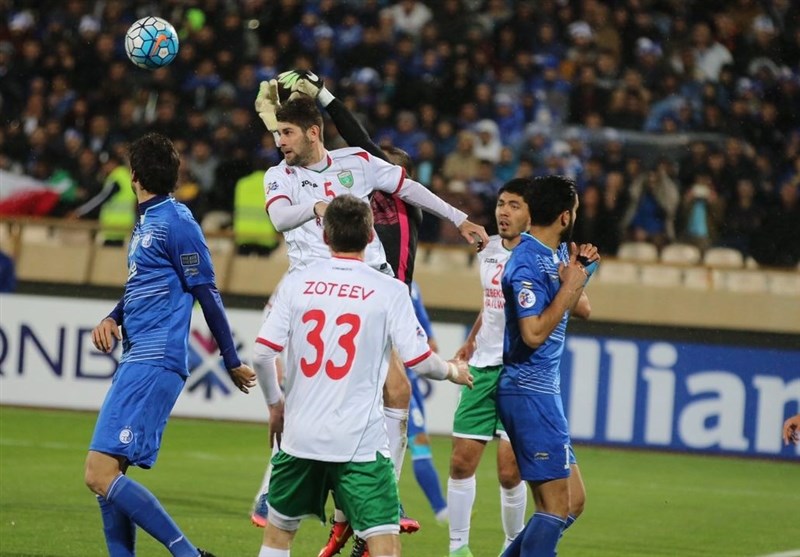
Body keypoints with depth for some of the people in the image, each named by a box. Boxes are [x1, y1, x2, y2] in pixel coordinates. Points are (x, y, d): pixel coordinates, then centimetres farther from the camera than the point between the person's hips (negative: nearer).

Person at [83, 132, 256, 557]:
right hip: (136, 362, 10)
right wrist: (111, 319, 7)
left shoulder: (176, 223, -11)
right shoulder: (145, 222, 17)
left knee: (100, 474, -17)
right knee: (104, 476, 9)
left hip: (154, 364, -10)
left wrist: (232, 362, -4)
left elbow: (207, 294, -8)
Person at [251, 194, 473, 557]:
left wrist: (275, 404, 17)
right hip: (360, 440, -3)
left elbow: (262, 354, -1)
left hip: (300, 433, 3)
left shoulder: (296, 284, 1)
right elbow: (419, 361, -6)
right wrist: (453, 371, 16)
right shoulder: (388, 291, -6)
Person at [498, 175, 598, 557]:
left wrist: (581, 269, 5)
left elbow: (582, 309, 21)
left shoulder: (556, 253, 11)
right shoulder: (528, 264, -17)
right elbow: (534, 333, -24)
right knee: (556, 505, -10)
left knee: (574, 501, 12)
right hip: (530, 392, -10)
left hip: (544, 390, 10)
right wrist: (570, 286, -19)